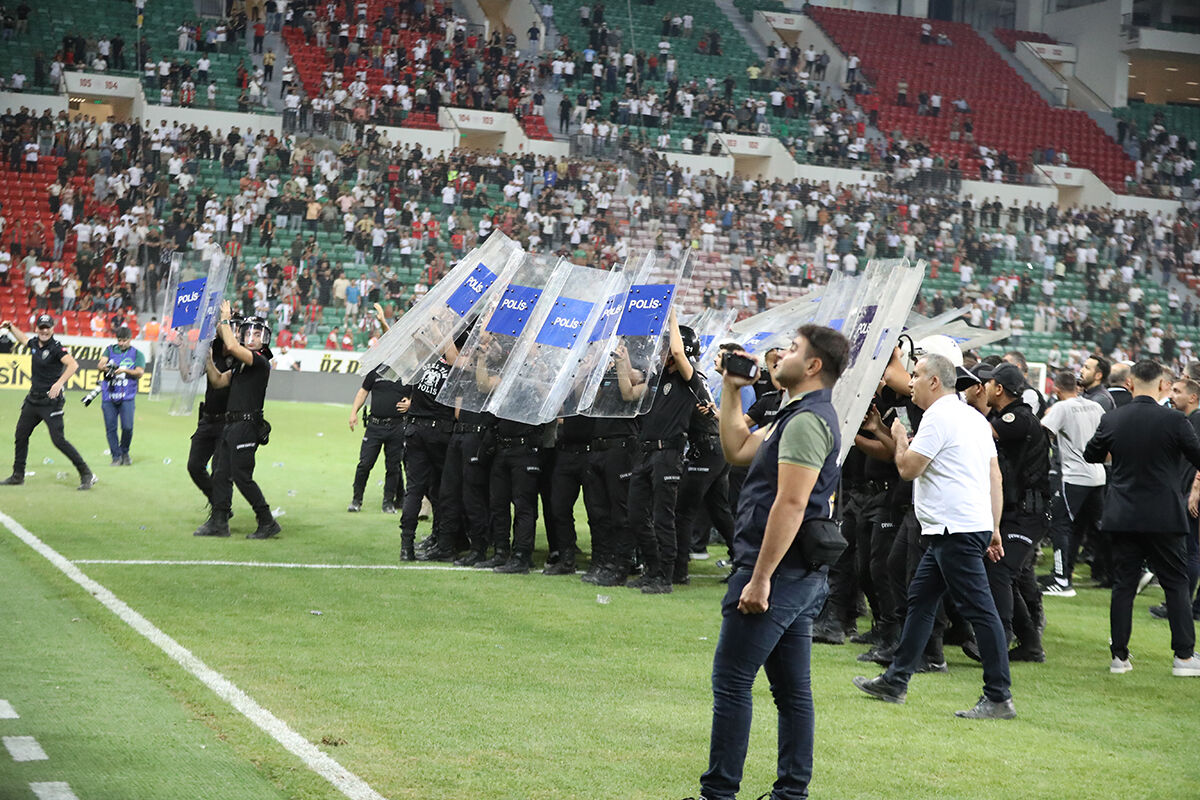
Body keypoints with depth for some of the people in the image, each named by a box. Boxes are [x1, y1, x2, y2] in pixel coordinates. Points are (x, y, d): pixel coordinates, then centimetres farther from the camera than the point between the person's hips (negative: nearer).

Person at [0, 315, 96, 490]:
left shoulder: (56, 347, -16)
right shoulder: (35, 343, 7)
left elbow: (73, 364, -32)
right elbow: (23, 339, 33)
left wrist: (60, 383, -41)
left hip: (50, 401, -8)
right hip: (33, 399, 8)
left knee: (58, 440, -14)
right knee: (21, 435, 12)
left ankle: (86, 474, -9)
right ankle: (18, 476, 26)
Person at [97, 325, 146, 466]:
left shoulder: (137, 354, 8)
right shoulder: (110, 350, 13)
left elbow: (139, 373, -3)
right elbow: (100, 364, -2)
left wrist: (125, 370, -19)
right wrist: (104, 367, -25)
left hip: (127, 397, -2)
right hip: (108, 396, 2)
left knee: (127, 427, -11)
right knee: (110, 428, -2)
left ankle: (125, 452, 13)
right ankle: (116, 456, 8)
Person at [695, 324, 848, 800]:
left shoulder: (806, 421, -16)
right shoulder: (807, 416, 18)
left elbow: (790, 505, -22)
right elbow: (737, 450, 24)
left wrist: (760, 578, -23)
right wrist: (731, 390, 18)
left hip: (779, 570, -10)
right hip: (802, 575, 10)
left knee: (731, 682, -6)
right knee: (792, 688, 11)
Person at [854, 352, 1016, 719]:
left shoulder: (938, 417, -12)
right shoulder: (974, 417, 17)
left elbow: (908, 469, -14)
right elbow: (995, 477, 17)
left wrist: (900, 437, 6)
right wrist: (994, 530, 19)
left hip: (957, 530, -11)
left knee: (979, 610, -10)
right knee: (920, 599, 16)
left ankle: (999, 698, -9)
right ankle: (895, 682, 23)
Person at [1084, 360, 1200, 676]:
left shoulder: (1111, 419, -2)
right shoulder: (1174, 421, -12)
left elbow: (1091, 455, 13)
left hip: (1123, 516, 3)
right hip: (1164, 517, -3)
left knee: (1123, 585, 8)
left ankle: (1119, 656, 9)